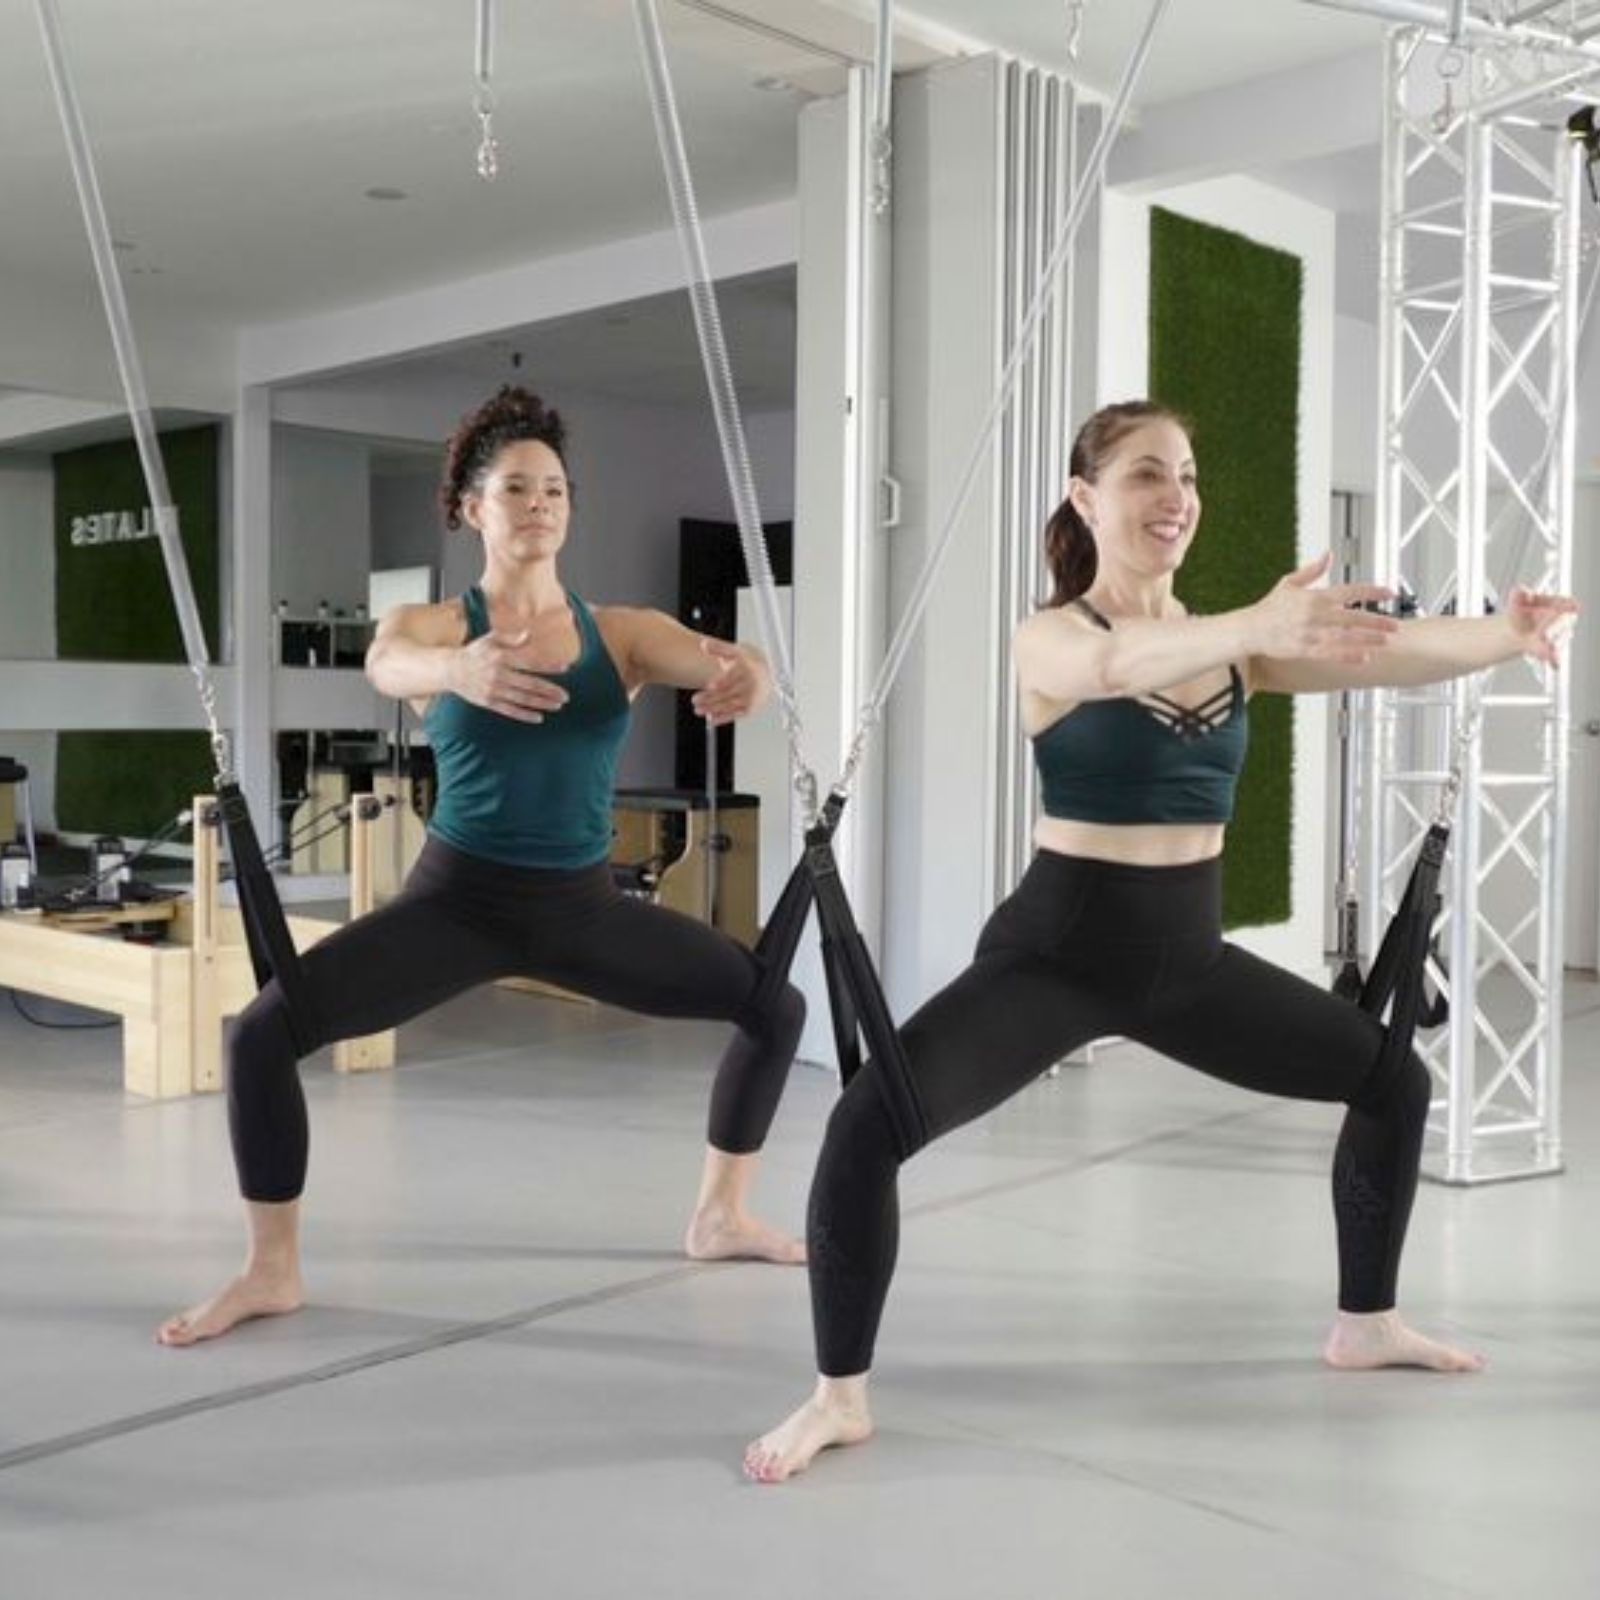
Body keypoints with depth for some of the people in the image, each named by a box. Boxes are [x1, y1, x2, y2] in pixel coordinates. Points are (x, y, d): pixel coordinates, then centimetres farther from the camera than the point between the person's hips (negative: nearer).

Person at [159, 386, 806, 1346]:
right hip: (459, 899, -2)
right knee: (264, 1031, -19)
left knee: (777, 1006, 1)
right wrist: (463, 669, -53)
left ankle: (722, 1217, 21)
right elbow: (389, 666, -29)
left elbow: (722, 660, -18)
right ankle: (273, 1270, 1)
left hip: (582, 906, 3)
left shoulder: (623, 633, 0)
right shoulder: (432, 625, -4)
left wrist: (748, 677, -45)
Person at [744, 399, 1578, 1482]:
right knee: (869, 1122, -25)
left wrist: (1509, 632, -20)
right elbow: (1116, 666, -37)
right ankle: (841, 1394, -7)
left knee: (1396, 1081, 14)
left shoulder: (1231, 644, 4)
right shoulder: (1051, 638, -13)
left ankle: (1365, 1322, 34)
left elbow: (1385, 652, -6)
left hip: (1189, 957, 6)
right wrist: (1256, 629, -52)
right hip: (1059, 949, -6)